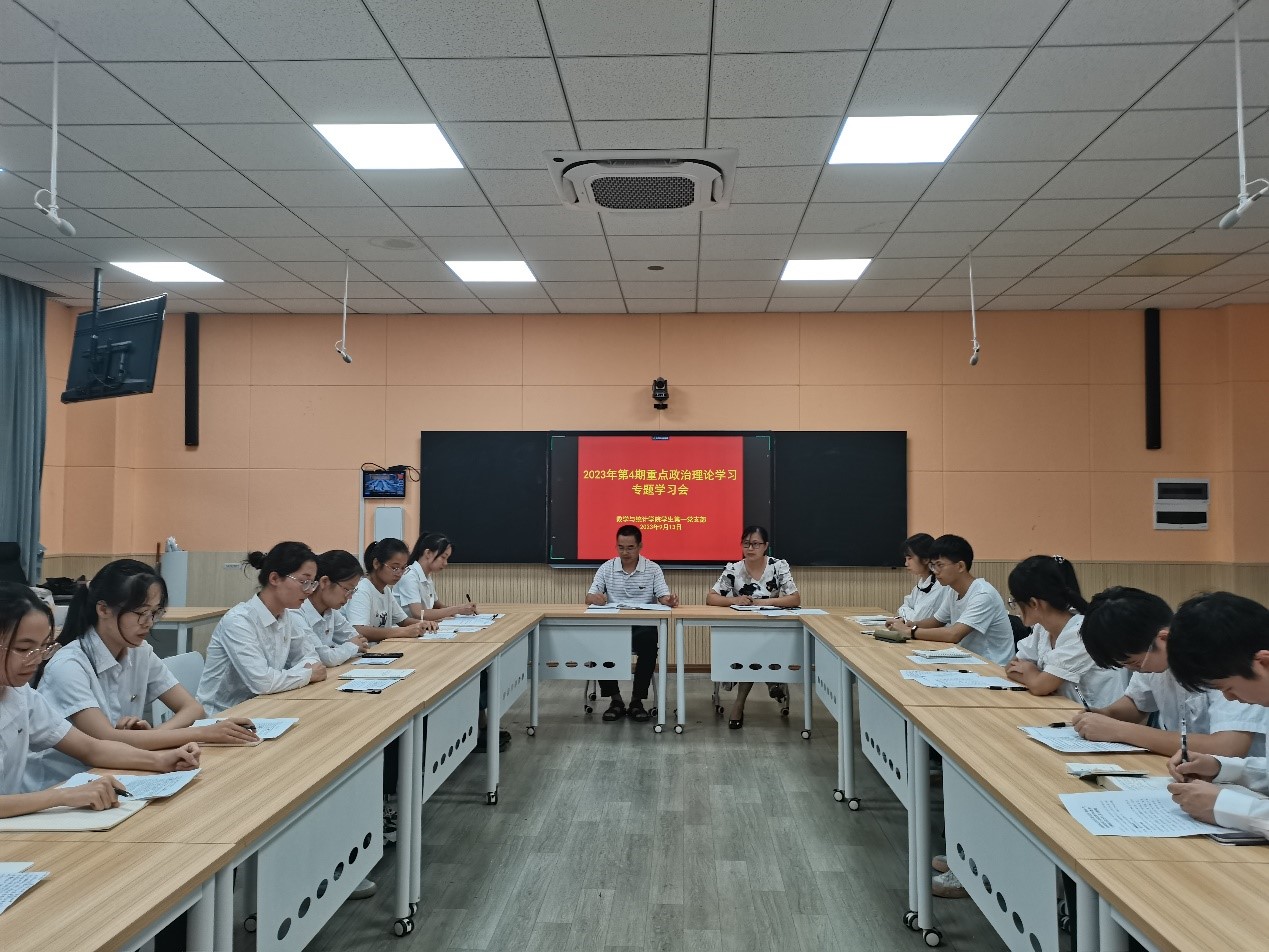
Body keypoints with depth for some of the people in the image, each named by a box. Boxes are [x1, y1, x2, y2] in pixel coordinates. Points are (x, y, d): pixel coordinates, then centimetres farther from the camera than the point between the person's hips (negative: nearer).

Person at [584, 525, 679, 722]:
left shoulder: (653, 569, 5)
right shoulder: (607, 568, 7)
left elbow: (664, 597, -4)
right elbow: (589, 597, -1)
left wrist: (669, 600, -30)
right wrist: (595, 598, -26)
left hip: (643, 625, -1)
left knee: (649, 641, -35)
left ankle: (637, 700, -15)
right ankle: (615, 700, -11)